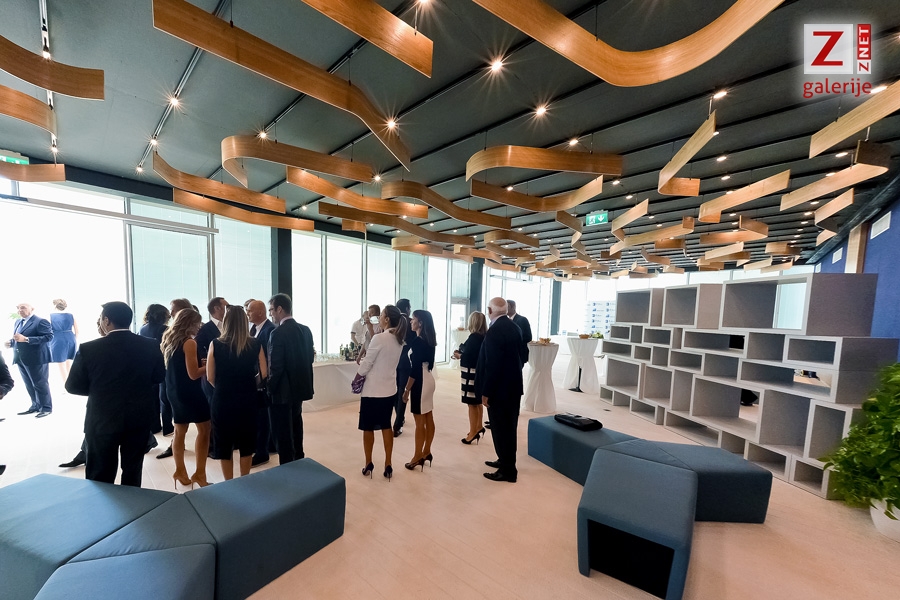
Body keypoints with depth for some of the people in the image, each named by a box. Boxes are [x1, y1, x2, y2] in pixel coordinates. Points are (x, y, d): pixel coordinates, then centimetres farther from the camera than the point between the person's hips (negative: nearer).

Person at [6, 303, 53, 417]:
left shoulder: (41, 321, -13)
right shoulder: (18, 322, 14)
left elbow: (49, 336, -23)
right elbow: (18, 338, 21)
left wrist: (26, 339, -28)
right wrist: (11, 343, 0)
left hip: (36, 358, -8)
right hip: (21, 359, 8)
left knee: (40, 384, 0)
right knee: (29, 385, 15)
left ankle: (47, 408, 9)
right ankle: (36, 406, 25)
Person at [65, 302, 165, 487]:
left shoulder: (88, 349, -16)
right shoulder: (151, 346, -10)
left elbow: (73, 386, -6)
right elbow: (159, 377, 1)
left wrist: (98, 390, 13)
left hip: (102, 420, -2)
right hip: (140, 418, 2)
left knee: (100, 477, 15)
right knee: (133, 471, 19)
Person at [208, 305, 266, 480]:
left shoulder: (216, 345, -11)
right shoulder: (255, 344, -9)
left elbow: (210, 377, -6)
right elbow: (263, 373, -6)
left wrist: (222, 388, 13)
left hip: (222, 400, -1)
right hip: (247, 400, 1)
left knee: (224, 443, 17)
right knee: (246, 442, 18)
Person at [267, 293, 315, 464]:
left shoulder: (278, 333, -20)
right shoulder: (305, 330, 2)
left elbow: (275, 366, -20)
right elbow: (310, 358, 7)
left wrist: (270, 389, -7)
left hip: (282, 391, -8)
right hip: (299, 387, 8)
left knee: (282, 433, 8)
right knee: (295, 427, 23)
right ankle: (298, 462, 38)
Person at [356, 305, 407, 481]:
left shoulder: (379, 338, -23)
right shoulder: (399, 340, 0)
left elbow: (366, 364, -15)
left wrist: (357, 377, 4)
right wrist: (370, 327, 9)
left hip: (373, 391, -6)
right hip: (390, 390, 6)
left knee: (368, 427, 14)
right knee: (386, 426, 18)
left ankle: (368, 465, 29)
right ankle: (388, 466, 24)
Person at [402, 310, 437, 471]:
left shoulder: (417, 341, -19)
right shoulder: (429, 341, 7)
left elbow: (415, 368, -19)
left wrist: (407, 389, -13)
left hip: (420, 382, -9)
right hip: (428, 379, 9)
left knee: (419, 421, 3)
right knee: (428, 419, 15)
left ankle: (418, 457, 15)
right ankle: (426, 452, 27)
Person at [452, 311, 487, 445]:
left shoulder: (474, 337, -20)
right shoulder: (485, 337, 4)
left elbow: (468, 357, -22)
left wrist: (459, 356, -5)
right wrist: (462, 354, 5)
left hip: (472, 373, -9)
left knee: (472, 403, 2)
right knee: (478, 402, 20)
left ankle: (473, 433, 13)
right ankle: (478, 428, 33)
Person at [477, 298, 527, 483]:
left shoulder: (494, 331, -22)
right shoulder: (514, 327, 5)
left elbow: (492, 365, -23)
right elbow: (522, 355, 11)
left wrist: (486, 392, -16)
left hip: (499, 388, -9)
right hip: (513, 385, 9)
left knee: (500, 428, 5)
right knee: (509, 426, 20)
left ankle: (508, 470, 18)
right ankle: (506, 461, 36)